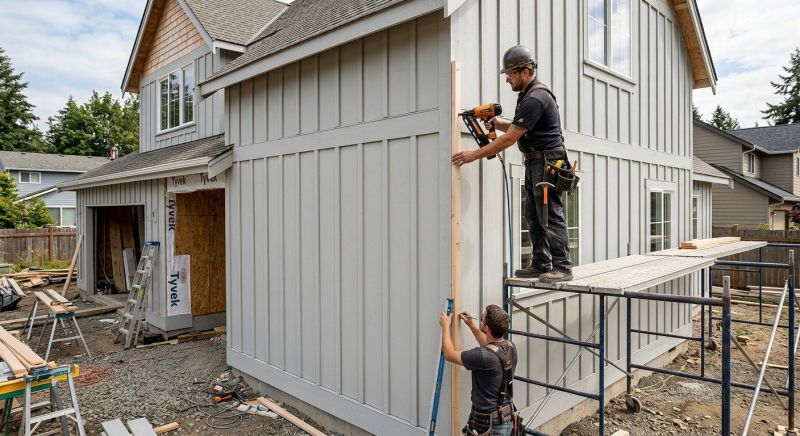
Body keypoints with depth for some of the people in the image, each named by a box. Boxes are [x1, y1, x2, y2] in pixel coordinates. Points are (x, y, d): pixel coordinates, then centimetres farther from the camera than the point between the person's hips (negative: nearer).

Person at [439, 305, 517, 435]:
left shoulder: (483, 356, -29)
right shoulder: (510, 347, -5)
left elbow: (449, 354, -13)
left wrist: (445, 326, 0)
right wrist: (471, 324, 21)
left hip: (489, 424, -8)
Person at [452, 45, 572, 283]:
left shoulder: (535, 98, -19)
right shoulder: (527, 94, 14)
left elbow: (509, 139, -22)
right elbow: (519, 129, 23)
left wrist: (474, 155, -18)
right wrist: (500, 124, 3)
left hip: (547, 161, -10)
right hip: (534, 161, 10)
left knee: (551, 214, -8)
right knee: (534, 216, 9)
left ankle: (562, 267, -3)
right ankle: (541, 264, 14)